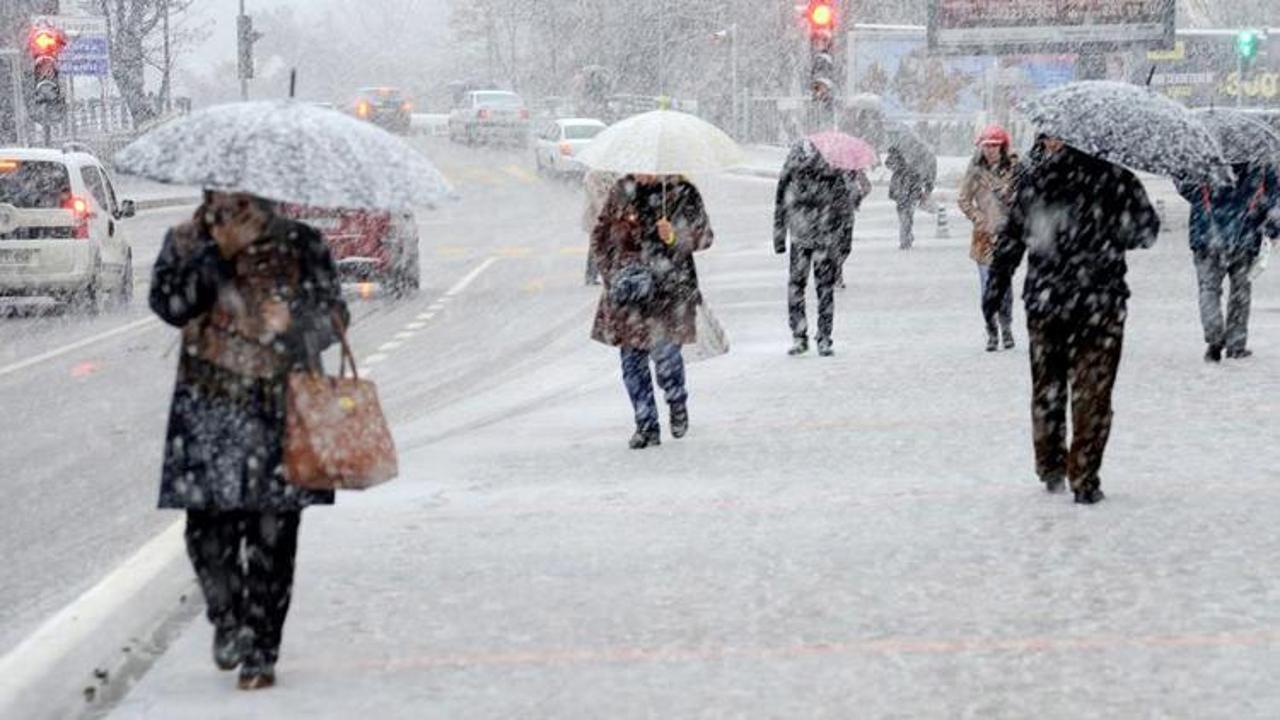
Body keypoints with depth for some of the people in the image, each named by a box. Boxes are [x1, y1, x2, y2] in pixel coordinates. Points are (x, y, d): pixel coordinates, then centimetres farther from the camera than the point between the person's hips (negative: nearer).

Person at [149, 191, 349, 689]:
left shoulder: (300, 245, 4)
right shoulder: (188, 242, 5)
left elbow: (334, 311, 9)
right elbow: (169, 304, -9)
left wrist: (304, 333, -12)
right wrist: (214, 251, -17)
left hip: (282, 404, 0)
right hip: (211, 404, 0)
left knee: (273, 532, -2)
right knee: (208, 523, -4)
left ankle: (260, 652, 7)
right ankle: (228, 619, 24)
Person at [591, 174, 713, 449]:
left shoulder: (682, 192, -2)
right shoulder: (621, 191, 8)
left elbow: (703, 235, -1)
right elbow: (600, 235, 17)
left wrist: (674, 237, -20)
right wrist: (611, 271, 5)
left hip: (669, 289, -3)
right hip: (627, 292, 4)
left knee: (665, 352, -11)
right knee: (632, 359, 1)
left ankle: (677, 402, 21)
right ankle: (646, 426, 12)